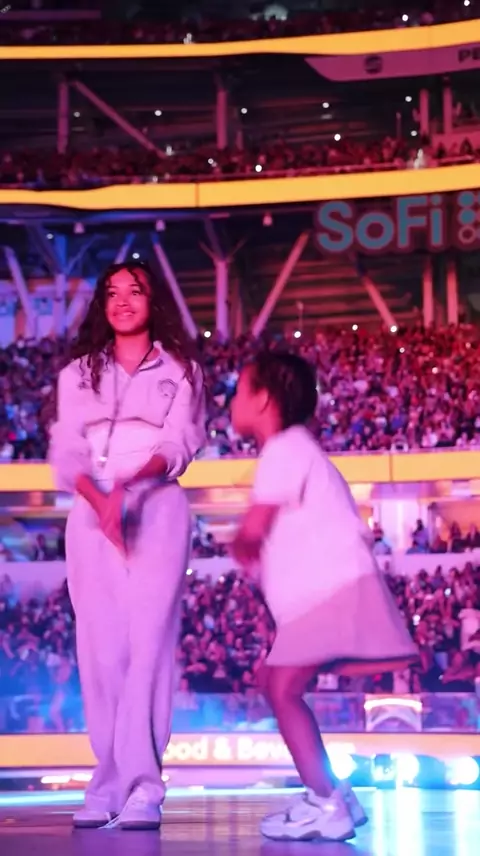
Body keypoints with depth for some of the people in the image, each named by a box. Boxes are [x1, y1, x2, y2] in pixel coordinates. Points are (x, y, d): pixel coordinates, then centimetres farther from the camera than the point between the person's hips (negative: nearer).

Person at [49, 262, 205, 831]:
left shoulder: (179, 371, 10)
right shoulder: (78, 373, 16)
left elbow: (178, 445, -3)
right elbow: (65, 452, 4)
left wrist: (129, 486, -22)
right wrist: (100, 499, -16)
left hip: (156, 509, -3)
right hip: (90, 512, 3)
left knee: (148, 642, -13)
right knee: (99, 649, -3)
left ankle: (142, 787, -18)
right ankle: (112, 781, -2)